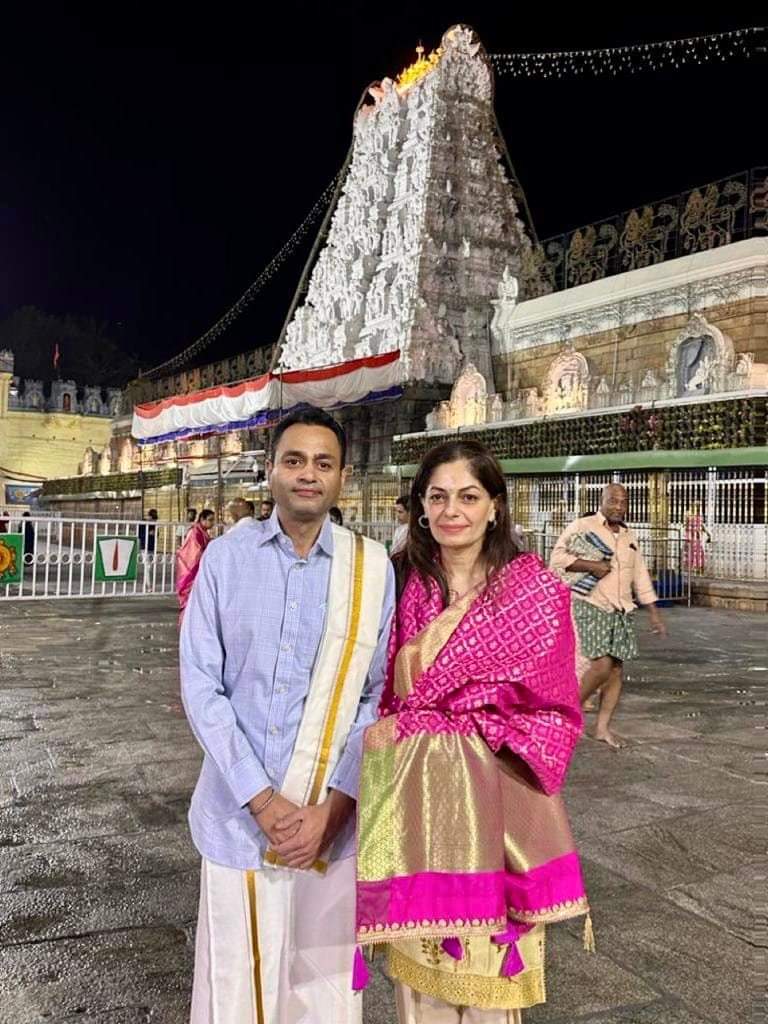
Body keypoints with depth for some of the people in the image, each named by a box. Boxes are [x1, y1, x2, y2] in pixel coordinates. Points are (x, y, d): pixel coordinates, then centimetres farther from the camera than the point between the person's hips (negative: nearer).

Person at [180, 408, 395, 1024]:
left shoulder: (372, 567, -3)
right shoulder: (226, 558, -3)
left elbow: (379, 696, -2)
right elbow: (201, 686, -5)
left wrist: (334, 804, -10)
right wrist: (261, 800, -10)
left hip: (333, 813, 0)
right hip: (239, 810, 0)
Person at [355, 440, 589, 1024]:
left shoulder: (535, 590, -4)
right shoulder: (400, 583, 2)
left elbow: (550, 710, -6)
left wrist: (411, 718, -10)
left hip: (491, 794, -2)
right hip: (412, 787, 2)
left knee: (486, 952, 9)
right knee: (417, 954, 12)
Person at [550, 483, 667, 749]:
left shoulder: (629, 536, 16)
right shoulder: (581, 527, -3)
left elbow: (641, 576, 19)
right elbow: (557, 557, -11)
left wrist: (654, 613, 16)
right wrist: (592, 565, -19)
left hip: (621, 611, 6)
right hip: (590, 606, -6)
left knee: (617, 669, 3)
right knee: (602, 666, -15)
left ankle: (603, 727, 14)